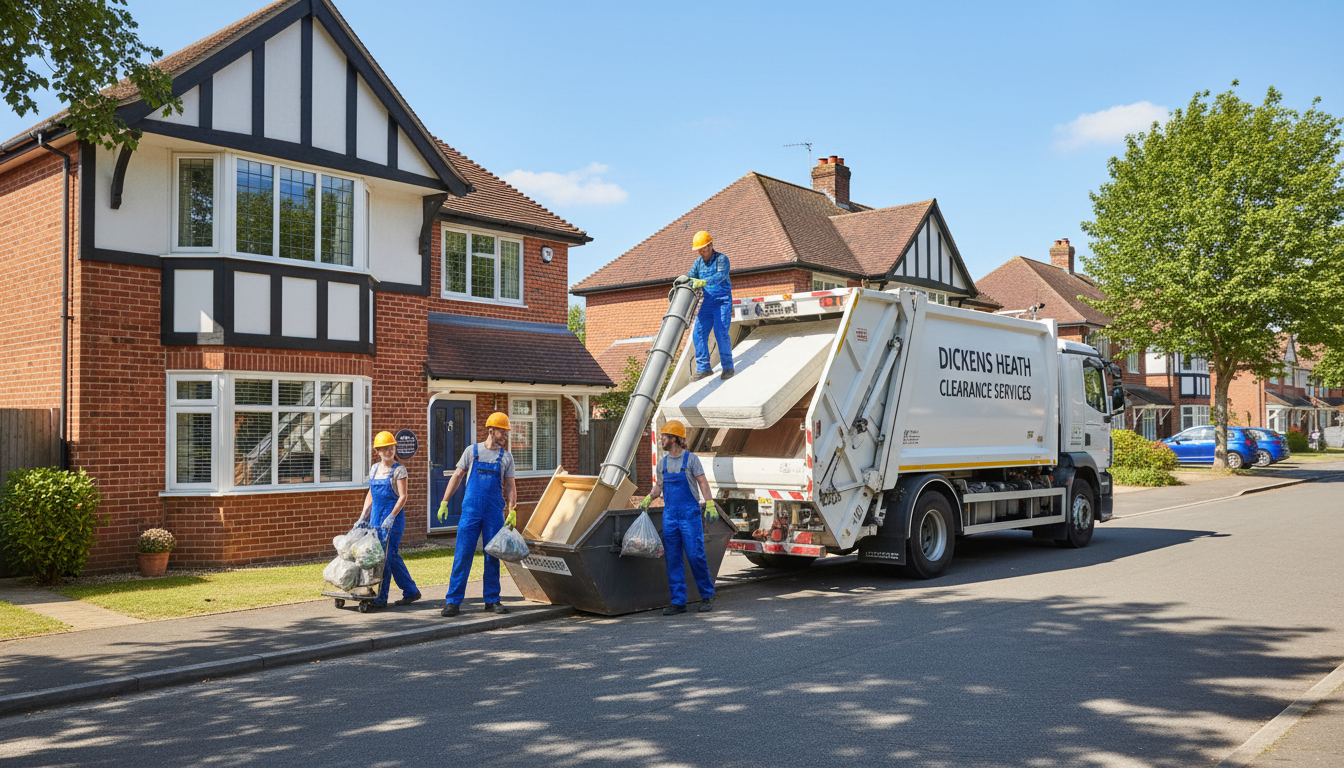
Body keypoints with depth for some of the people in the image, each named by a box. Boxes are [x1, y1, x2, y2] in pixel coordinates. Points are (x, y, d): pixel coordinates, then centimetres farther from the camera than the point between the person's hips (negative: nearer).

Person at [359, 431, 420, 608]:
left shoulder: (399, 469, -6)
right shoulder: (374, 469, 12)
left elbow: (403, 497, -12)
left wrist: (391, 517, -21)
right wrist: (363, 515, 11)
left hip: (394, 516, -7)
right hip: (376, 516, 7)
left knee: (389, 555, -8)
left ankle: (381, 597, 0)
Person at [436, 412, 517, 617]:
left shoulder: (506, 457, 9)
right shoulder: (472, 451, 5)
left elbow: (510, 486, 8)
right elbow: (457, 477, 9)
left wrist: (512, 510, -5)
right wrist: (444, 502, 3)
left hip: (495, 512, 2)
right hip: (470, 510, -1)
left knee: (493, 556, 6)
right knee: (462, 555, -4)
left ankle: (492, 600, 16)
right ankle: (453, 601, 1)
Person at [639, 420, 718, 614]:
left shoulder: (691, 459, -2)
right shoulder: (663, 463, 14)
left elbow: (702, 483, -6)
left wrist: (709, 504, -17)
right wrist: (648, 499, 9)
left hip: (690, 514, -5)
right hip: (669, 516, 5)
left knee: (696, 556, -6)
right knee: (673, 559, 3)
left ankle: (707, 596, 10)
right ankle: (678, 602, 7)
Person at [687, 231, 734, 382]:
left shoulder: (721, 259, -9)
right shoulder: (698, 263, 10)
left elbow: (721, 275, -27)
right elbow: (689, 278, 4)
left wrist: (703, 282, -42)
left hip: (723, 301, -6)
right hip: (707, 302, 6)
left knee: (721, 332, -16)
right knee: (698, 334, -2)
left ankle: (728, 366, -3)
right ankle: (703, 368, 5)